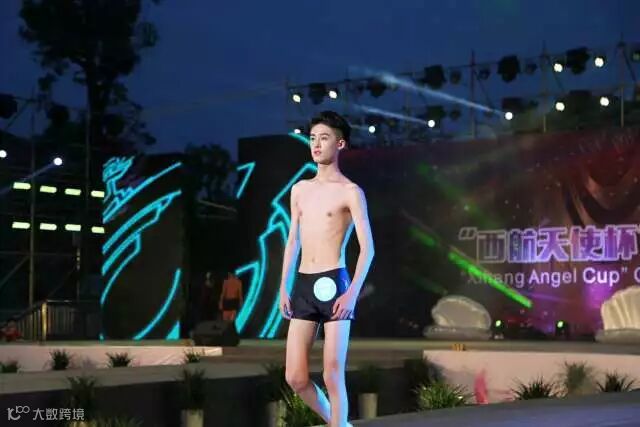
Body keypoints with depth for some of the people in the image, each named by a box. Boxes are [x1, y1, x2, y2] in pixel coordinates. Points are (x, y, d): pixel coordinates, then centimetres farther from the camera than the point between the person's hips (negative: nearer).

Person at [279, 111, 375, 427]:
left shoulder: (350, 192, -2)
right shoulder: (300, 189, 16)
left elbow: (367, 248, -8)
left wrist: (352, 293, -19)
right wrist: (283, 288, 14)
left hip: (333, 284, -6)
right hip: (302, 286, 6)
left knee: (332, 376, -8)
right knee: (295, 378, 3)